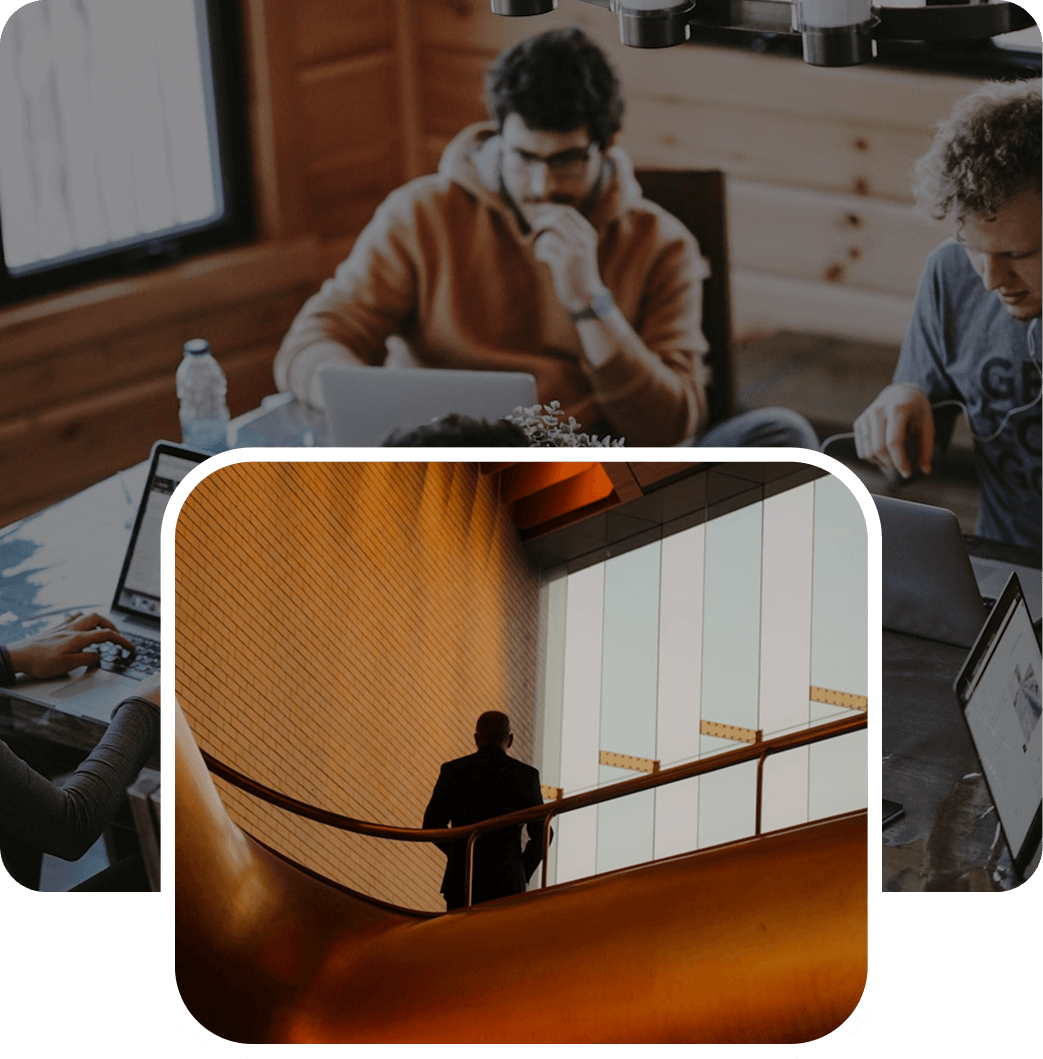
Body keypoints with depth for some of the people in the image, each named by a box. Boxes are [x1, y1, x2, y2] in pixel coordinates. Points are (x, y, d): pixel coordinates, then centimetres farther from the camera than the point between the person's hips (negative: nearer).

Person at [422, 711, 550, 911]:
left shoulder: (453, 771, 0)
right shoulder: (526, 775, 0)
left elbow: (432, 825, 7)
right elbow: (540, 834, 2)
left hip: (461, 879, 1)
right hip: (506, 881, 0)